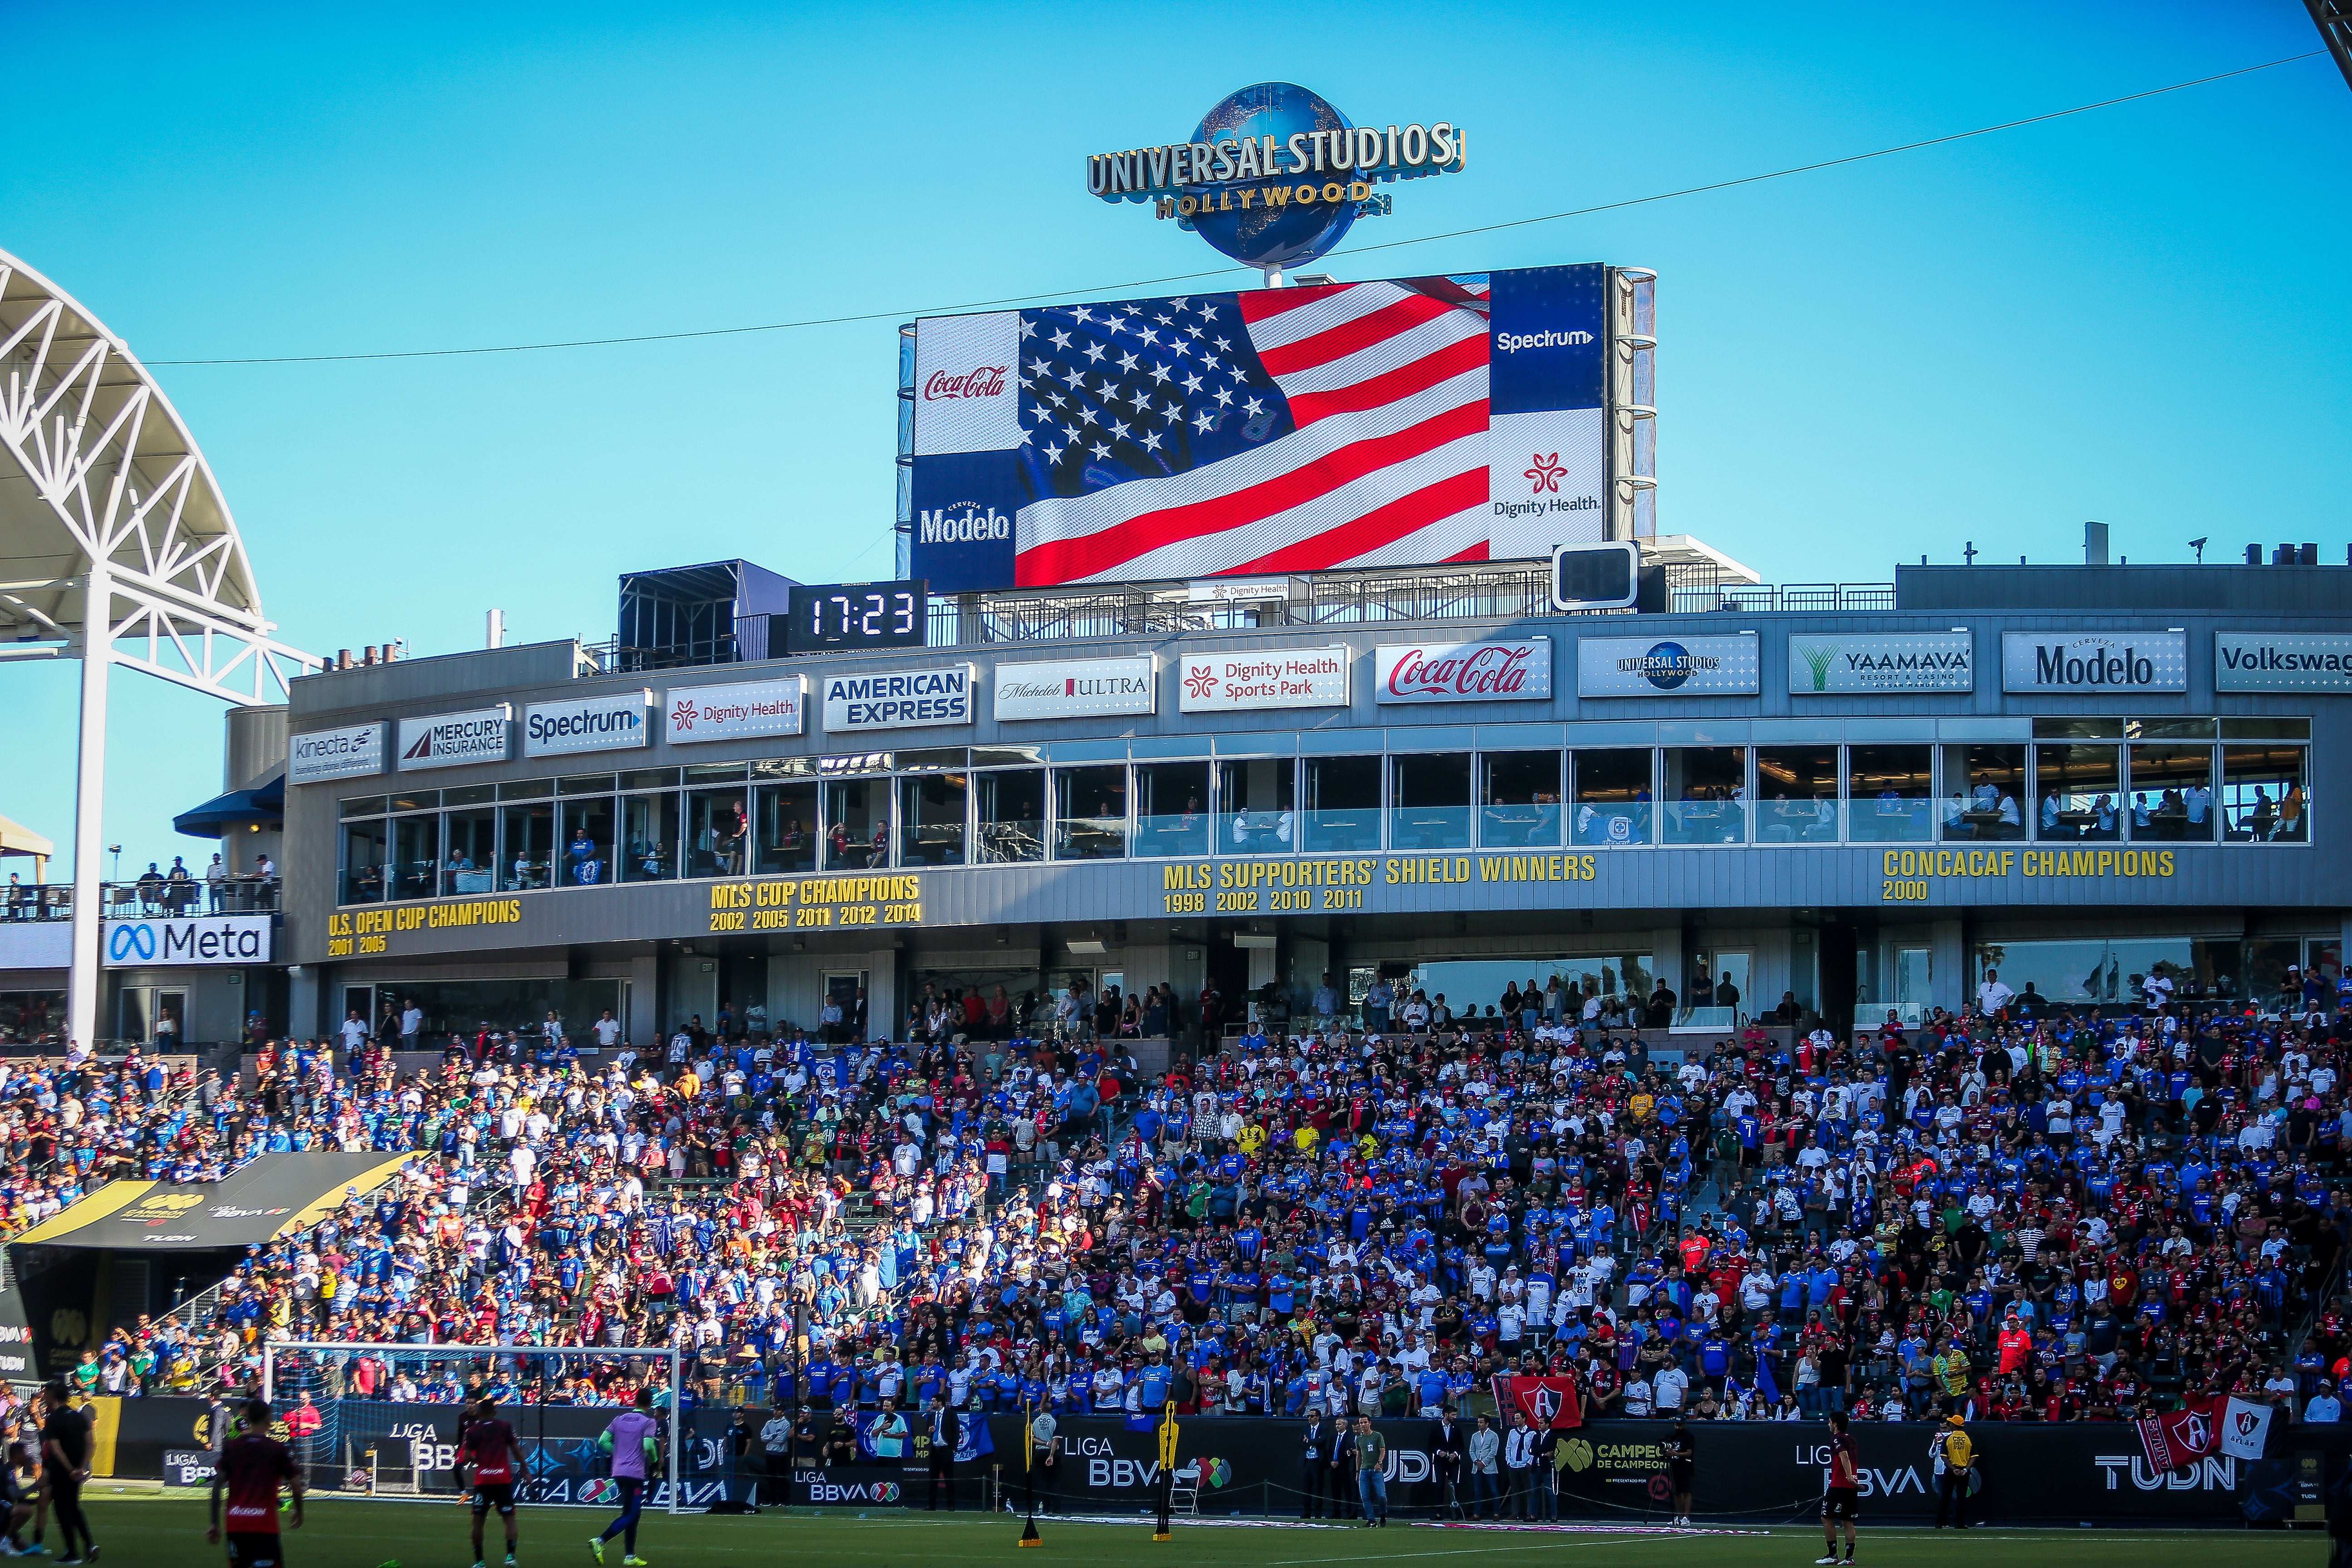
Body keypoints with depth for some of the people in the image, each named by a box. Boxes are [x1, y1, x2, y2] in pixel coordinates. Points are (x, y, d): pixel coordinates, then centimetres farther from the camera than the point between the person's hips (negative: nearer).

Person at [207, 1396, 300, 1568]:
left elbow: (217, 1486, 2)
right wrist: (299, 1513, 19)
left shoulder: (231, 1447, 6)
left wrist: (215, 1523, 6)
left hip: (235, 1525, 4)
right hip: (264, 1526, -4)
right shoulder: (277, 1450, -2)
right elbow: (296, 1486, 0)